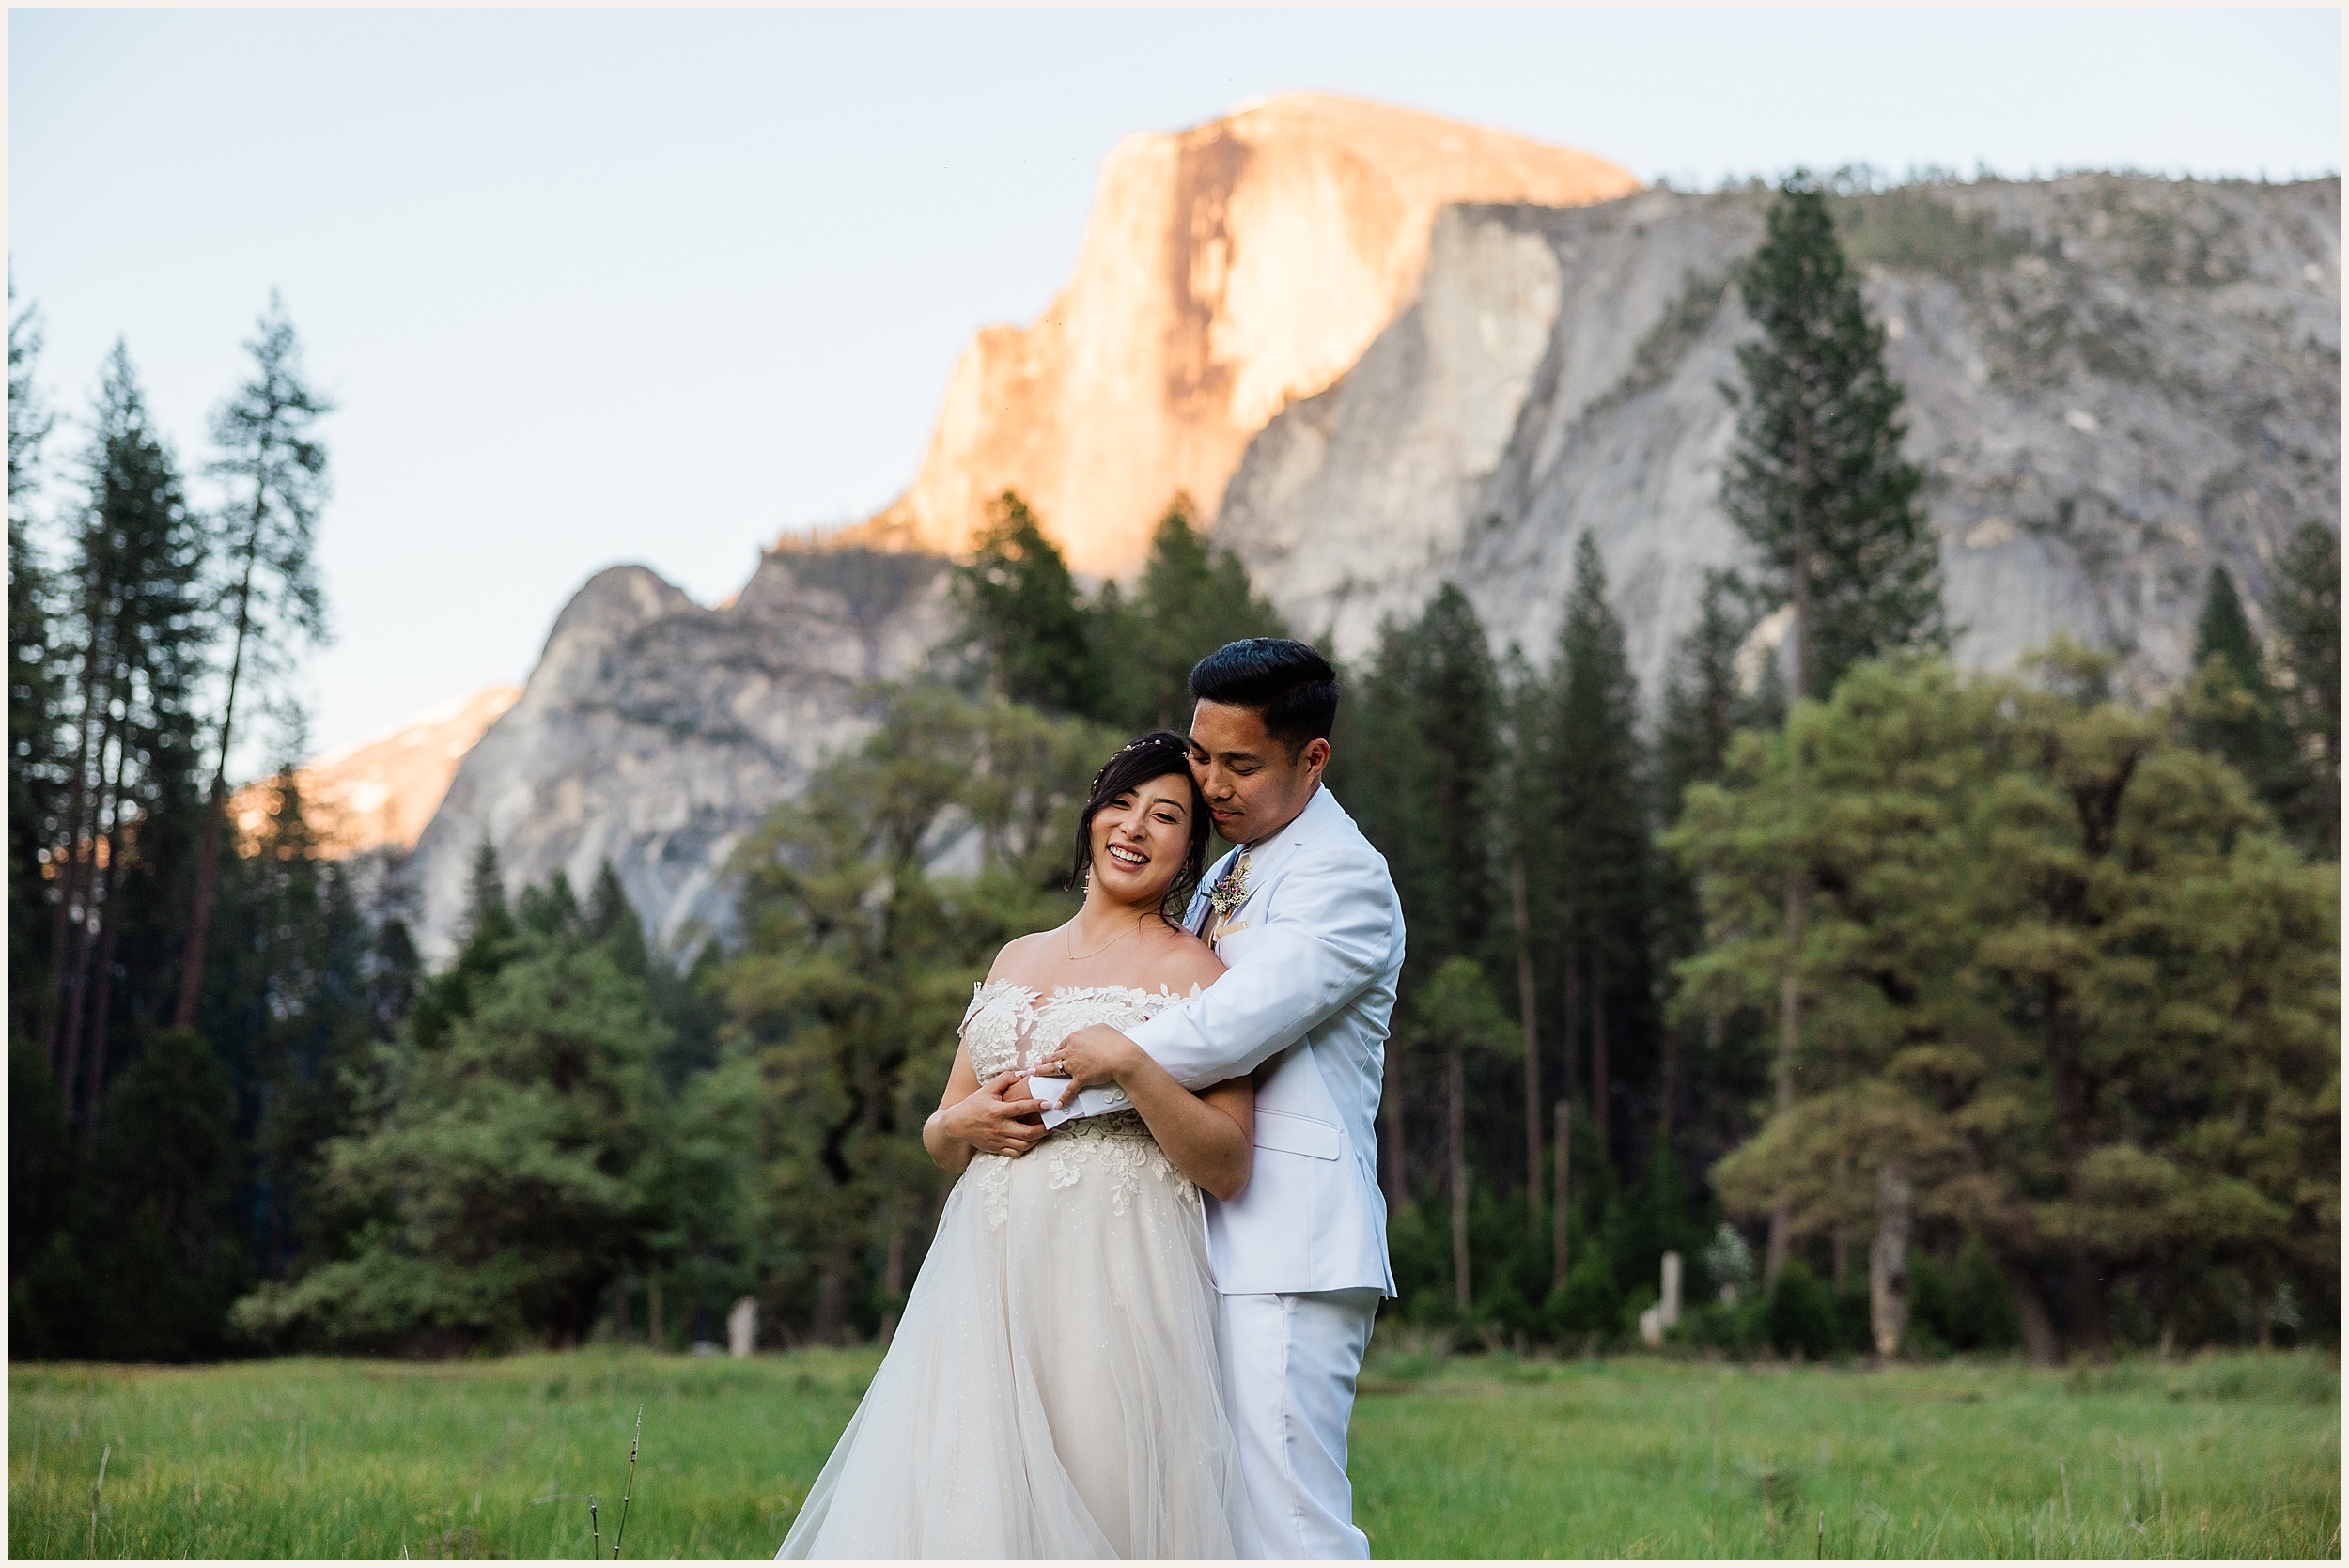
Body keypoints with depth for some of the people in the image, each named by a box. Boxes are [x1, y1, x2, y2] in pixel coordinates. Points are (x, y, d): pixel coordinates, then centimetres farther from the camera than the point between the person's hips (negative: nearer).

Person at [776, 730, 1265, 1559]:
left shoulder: (1195, 972, 3)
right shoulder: (1018, 959, 19)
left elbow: (1228, 1170, -4)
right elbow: (938, 1137, 23)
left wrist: (1131, 1069, -16)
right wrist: (964, 1125, 1)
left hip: (1113, 1279, -5)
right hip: (988, 1275, 5)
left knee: (1100, 1511, -10)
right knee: (956, 1507, -4)